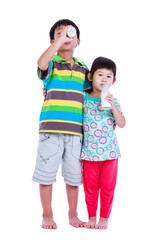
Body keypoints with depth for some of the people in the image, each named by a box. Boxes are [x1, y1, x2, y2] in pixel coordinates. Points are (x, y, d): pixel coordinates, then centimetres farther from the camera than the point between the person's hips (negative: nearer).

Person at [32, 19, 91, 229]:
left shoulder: (83, 69, 15)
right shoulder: (51, 64, 1)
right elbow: (41, 62, -22)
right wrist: (60, 38, -19)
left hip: (75, 129, 4)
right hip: (51, 128, -3)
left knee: (74, 175, 10)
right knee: (46, 173, 2)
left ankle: (73, 215, 27)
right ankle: (47, 216, 19)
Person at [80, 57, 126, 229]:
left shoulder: (112, 101, 3)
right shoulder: (84, 98, 3)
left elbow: (122, 124, -2)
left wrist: (113, 107, -14)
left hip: (109, 151, 0)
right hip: (89, 151, 0)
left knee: (107, 187, 6)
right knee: (90, 187, 8)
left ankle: (104, 218, 21)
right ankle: (91, 217, 25)